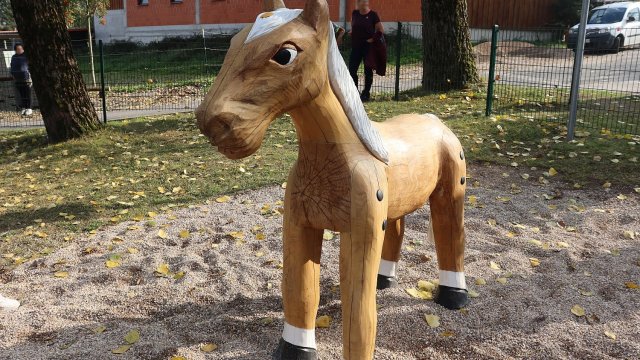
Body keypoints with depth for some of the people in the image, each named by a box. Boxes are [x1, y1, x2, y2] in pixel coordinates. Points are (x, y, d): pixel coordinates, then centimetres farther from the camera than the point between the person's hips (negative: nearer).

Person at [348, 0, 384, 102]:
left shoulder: (372, 15, -7)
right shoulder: (355, 13, 6)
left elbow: (381, 30, -6)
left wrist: (373, 39, -10)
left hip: (368, 47, -5)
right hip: (356, 46, 5)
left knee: (368, 70, 4)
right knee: (352, 70, 1)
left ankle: (366, 93, 13)